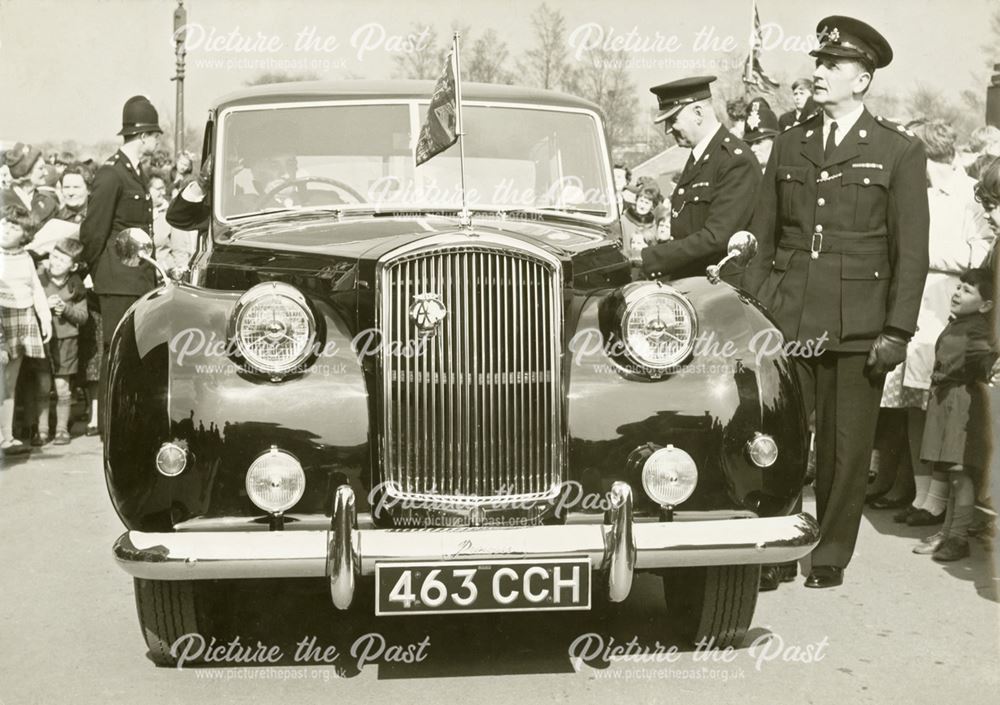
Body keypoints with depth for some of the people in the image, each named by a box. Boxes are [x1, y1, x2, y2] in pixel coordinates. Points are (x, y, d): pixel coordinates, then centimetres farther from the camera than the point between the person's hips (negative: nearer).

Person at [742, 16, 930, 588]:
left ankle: (832, 556, 18)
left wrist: (898, 331, -7)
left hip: (858, 326, -2)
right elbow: (763, 237, 14)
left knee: (846, 447, 5)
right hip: (786, 322, 3)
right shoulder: (789, 145, 12)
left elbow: (911, 252, -1)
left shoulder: (899, 151, 2)